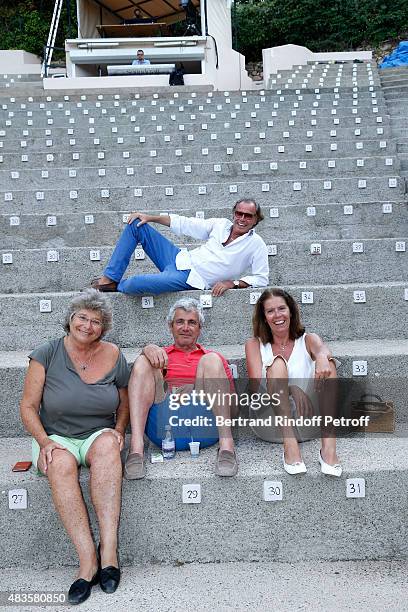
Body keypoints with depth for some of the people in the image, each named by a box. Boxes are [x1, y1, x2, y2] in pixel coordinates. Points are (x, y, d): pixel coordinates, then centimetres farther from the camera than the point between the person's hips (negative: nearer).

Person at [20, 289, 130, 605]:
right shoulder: (47, 354, -2)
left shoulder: (113, 356, 3)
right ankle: (88, 560, -33)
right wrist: (43, 441, -16)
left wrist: (118, 431, -4)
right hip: (56, 438, -1)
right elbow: (29, 407, -1)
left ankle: (109, 548, -34)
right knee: (61, 463, -35)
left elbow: (124, 405, 14)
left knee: (107, 444, -35)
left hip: (100, 435, 1)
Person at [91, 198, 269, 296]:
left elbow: (262, 279, -7)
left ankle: (118, 286, 9)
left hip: (191, 280, -7)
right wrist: (149, 217, 6)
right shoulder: (221, 225, 7)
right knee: (136, 224, 2)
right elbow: (184, 223, 10)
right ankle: (110, 278, 1)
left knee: (135, 284, -31)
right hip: (180, 259, 7)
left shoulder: (256, 244, -6)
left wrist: (232, 283, -19)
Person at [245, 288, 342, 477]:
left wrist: (322, 356, -41)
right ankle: (290, 447, -36)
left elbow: (322, 349, -15)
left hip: (308, 419, 1)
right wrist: (291, 388, -26)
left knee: (327, 362, -20)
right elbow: (256, 387, -6)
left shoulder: (308, 340, 11)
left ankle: (328, 448, -32)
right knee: (277, 362, -23)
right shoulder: (254, 344, 10)